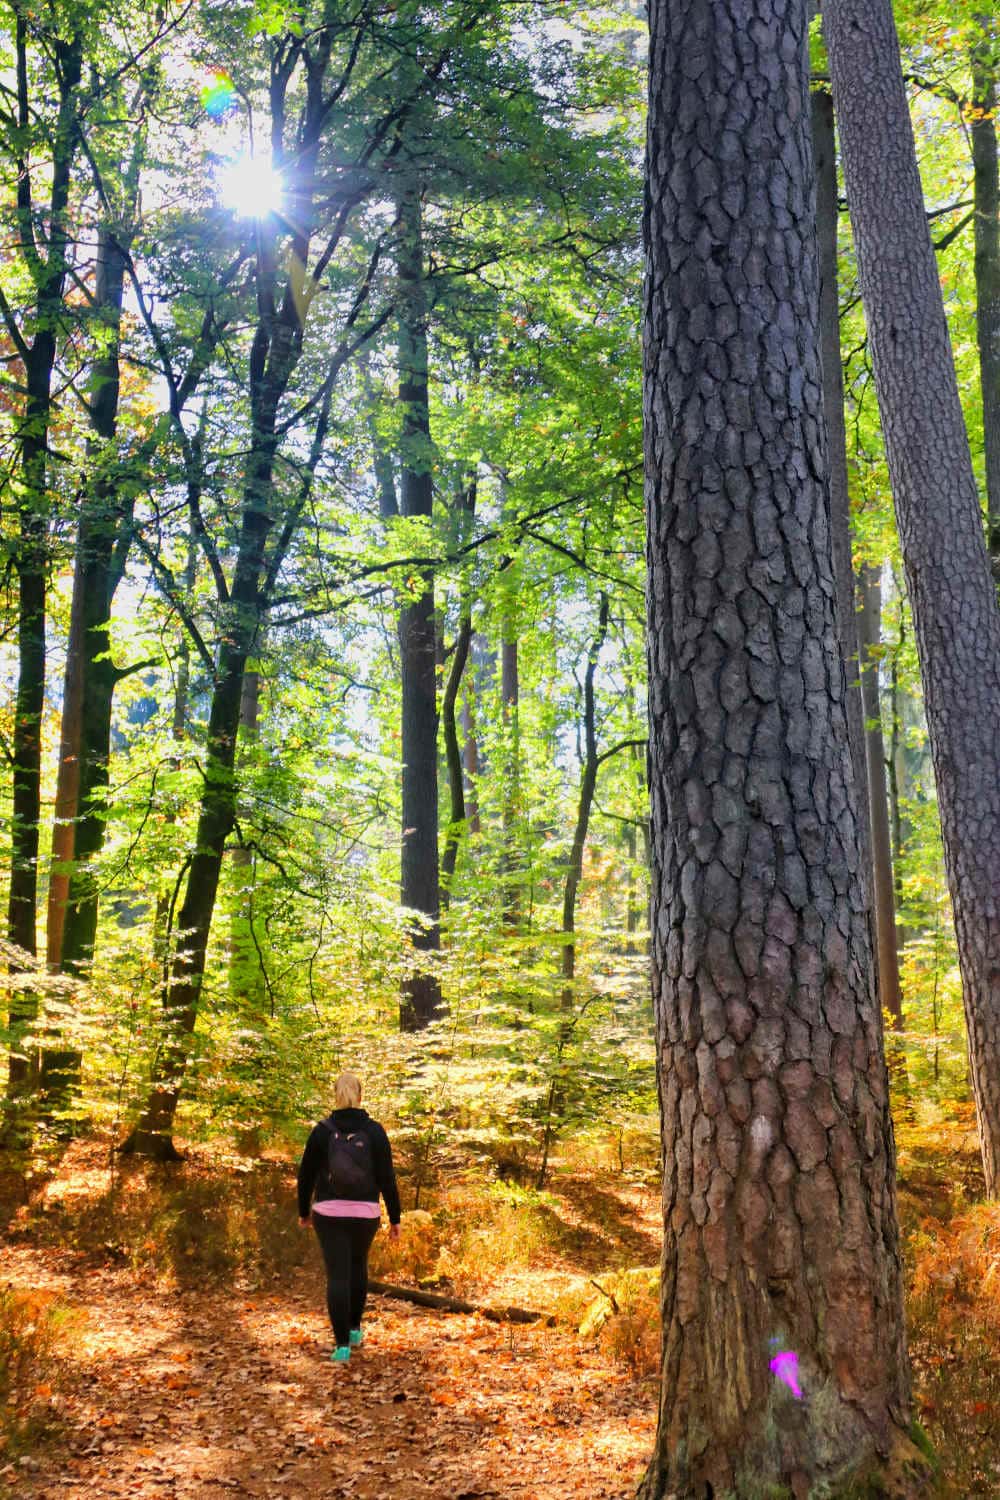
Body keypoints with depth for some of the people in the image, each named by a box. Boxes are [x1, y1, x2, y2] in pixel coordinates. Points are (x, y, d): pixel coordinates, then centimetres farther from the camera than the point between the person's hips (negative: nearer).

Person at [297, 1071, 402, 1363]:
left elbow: (306, 1175, 1)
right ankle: (354, 1329, 32)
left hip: (329, 1213, -1)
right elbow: (387, 1178, -7)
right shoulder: (374, 1131, -6)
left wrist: (304, 1211, 17)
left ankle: (342, 1344, -7)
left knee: (337, 1277, 2)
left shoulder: (322, 1130, -5)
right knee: (358, 1265, 26)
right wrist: (395, 1218, 1)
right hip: (364, 1213, 1)